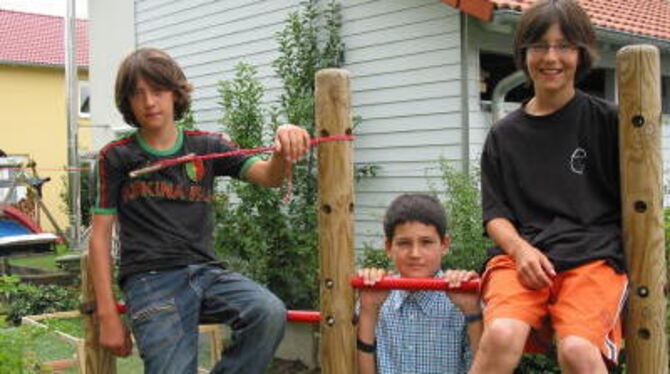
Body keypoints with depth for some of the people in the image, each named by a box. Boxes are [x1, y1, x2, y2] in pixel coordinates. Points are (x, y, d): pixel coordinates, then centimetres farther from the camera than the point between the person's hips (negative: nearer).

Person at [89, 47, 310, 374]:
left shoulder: (207, 147, 10)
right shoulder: (116, 157, 5)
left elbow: (268, 176, -3)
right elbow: (100, 235, 5)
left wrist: (283, 150, -28)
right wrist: (108, 316, 0)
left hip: (206, 271, 2)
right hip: (152, 279, -2)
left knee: (270, 313, -24)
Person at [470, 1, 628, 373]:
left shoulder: (607, 120, 10)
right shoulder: (503, 136, 16)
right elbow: (495, 213, 13)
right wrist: (520, 248, -8)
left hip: (594, 256, -1)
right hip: (521, 253, 2)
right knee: (501, 336, -29)